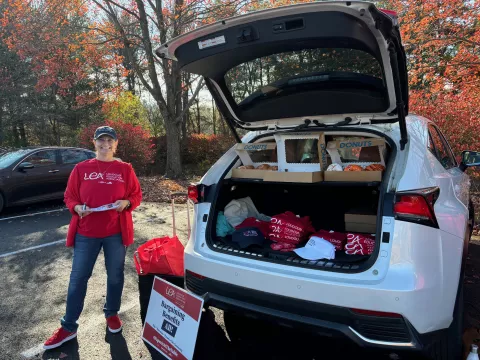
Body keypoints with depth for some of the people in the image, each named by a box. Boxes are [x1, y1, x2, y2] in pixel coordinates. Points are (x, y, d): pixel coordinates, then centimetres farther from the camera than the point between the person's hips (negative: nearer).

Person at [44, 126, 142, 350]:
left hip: (116, 233, 0)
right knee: (78, 278, 7)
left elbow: (136, 195, 5)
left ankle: (112, 314, 34)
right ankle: (68, 327, 22)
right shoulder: (81, 169, 2)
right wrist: (77, 208, -14)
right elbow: (69, 197, 6)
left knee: (115, 276, 12)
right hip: (86, 233, 1)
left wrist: (126, 202, -15)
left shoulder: (125, 169, 1)